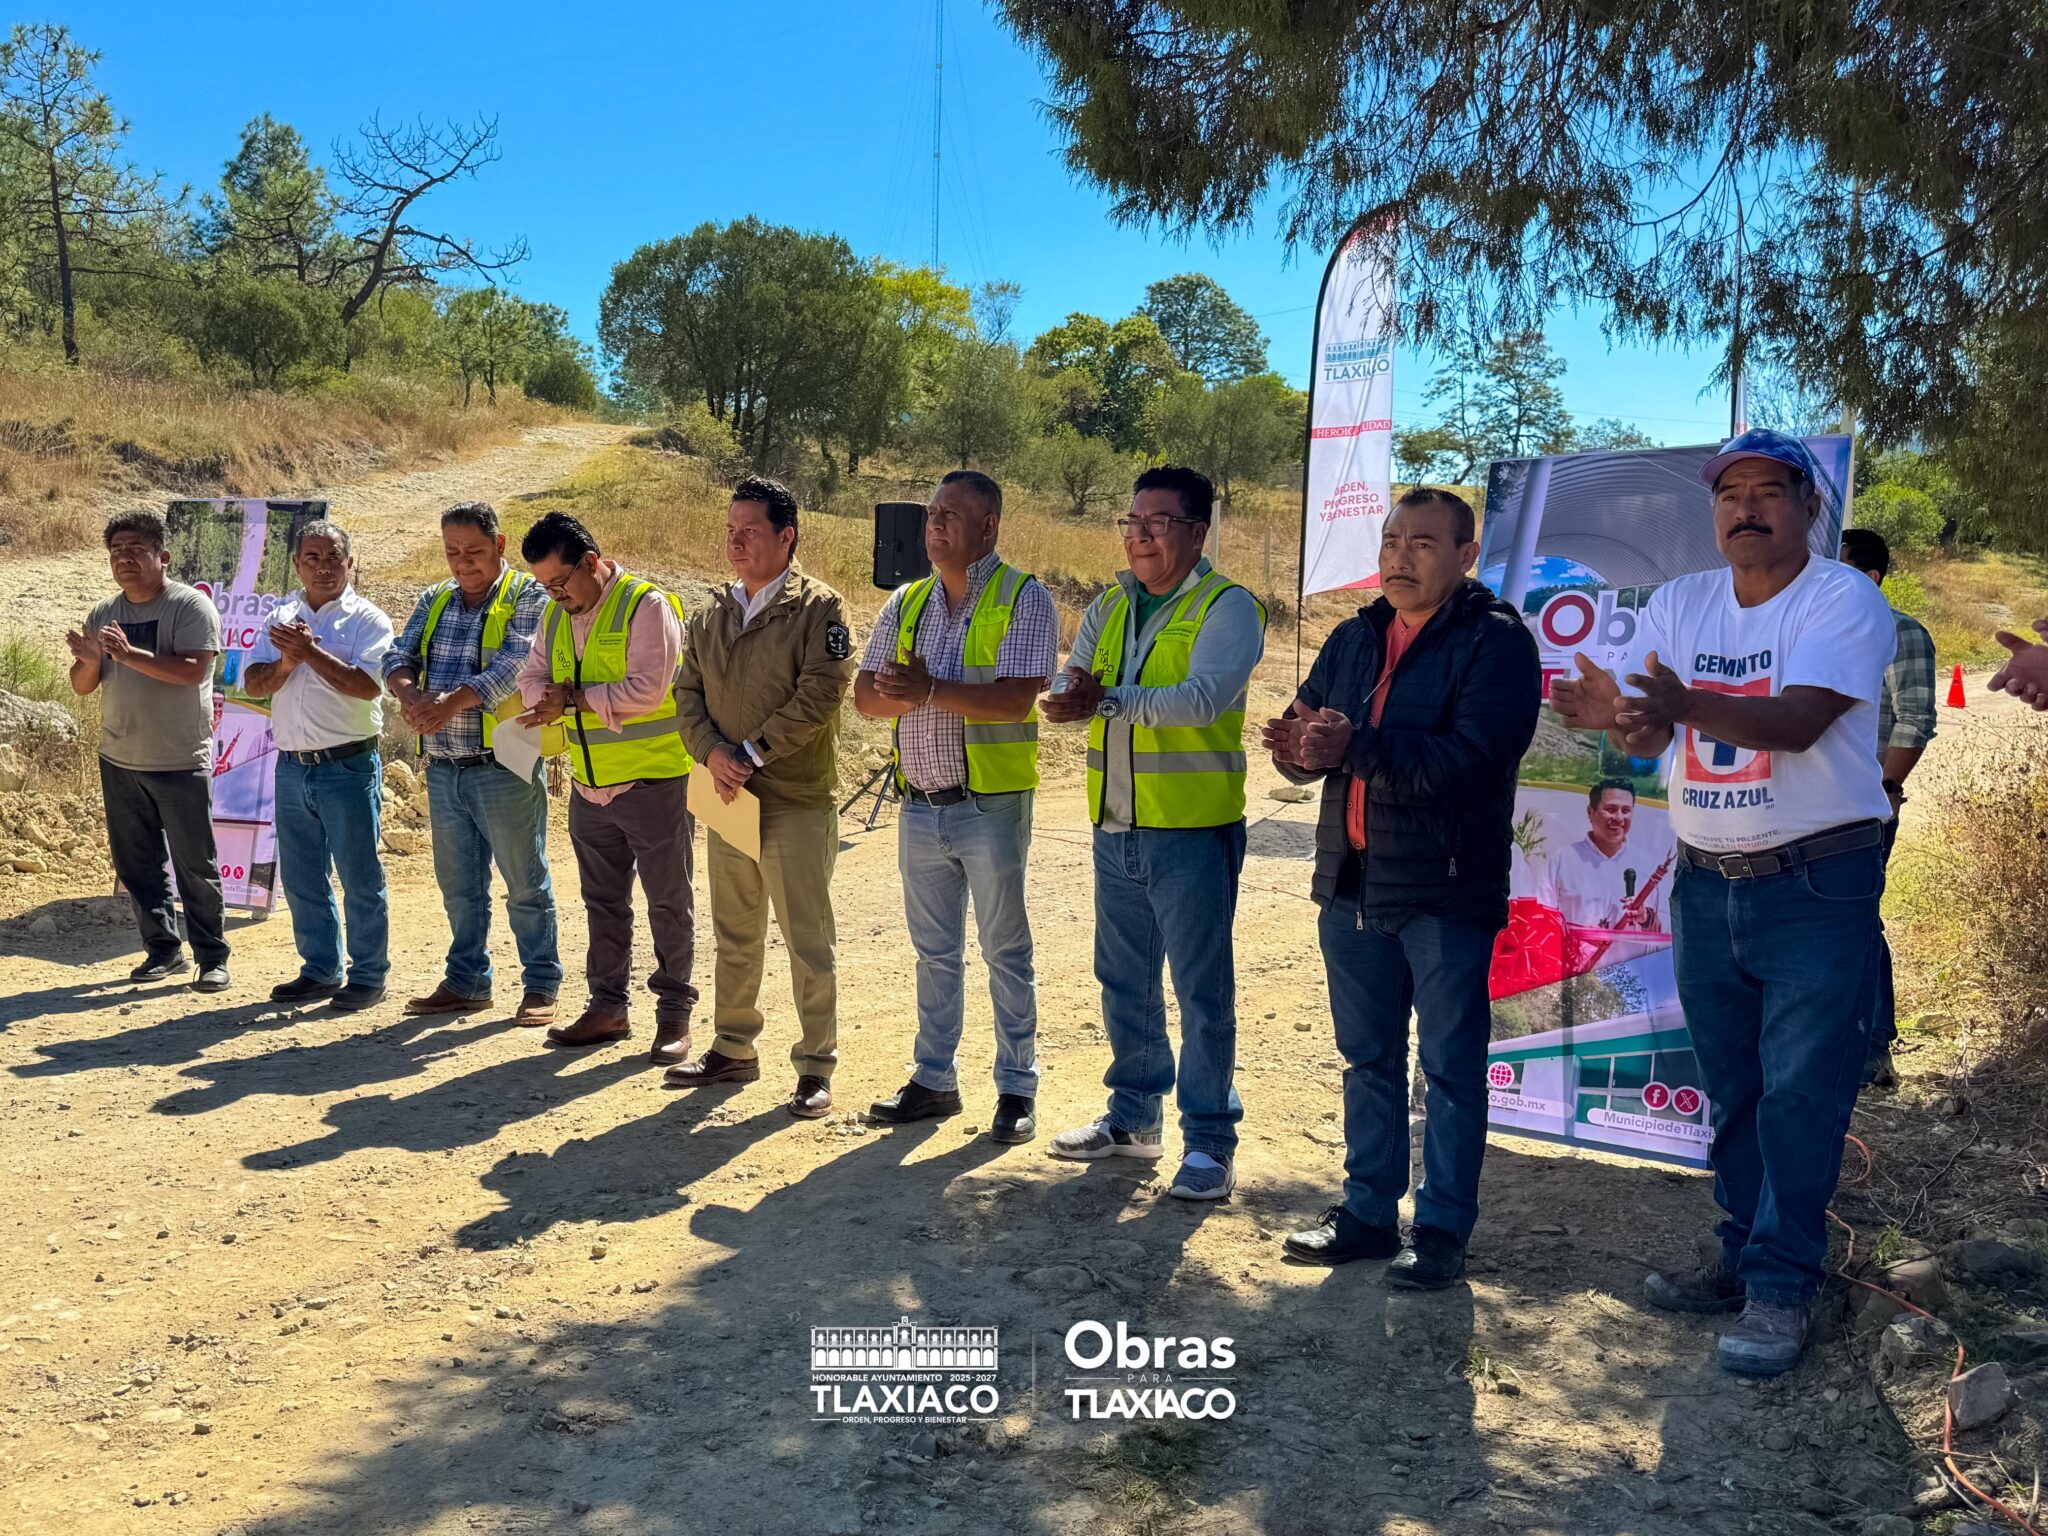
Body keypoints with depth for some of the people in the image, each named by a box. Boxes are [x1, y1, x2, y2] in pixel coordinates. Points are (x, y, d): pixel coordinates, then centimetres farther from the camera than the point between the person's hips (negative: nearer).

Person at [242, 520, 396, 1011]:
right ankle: (320, 970, 25)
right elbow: (253, 684, 5)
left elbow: (366, 685, -19)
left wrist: (311, 651, -19)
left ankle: (368, 976, 10)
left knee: (359, 877, 0)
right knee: (301, 878, 13)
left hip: (348, 766, -6)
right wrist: (285, 663, -13)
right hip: (292, 766, 6)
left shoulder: (367, 619, -4)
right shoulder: (281, 617, 12)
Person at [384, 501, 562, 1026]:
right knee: (459, 886, 14)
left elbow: (514, 663, -20)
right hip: (443, 769, 6)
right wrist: (411, 693, -19)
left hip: (504, 768, -6)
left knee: (525, 885, 2)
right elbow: (398, 657, 4)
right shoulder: (435, 600, 14)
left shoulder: (528, 596, -5)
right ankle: (466, 981, 26)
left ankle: (541, 986, 12)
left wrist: (453, 702, -32)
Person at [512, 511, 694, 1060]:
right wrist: (554, 701, -16)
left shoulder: (647, 606, -13)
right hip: (590, 787, 7)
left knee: (668, 902, 2)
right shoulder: (556, 614, 10)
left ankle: (674, 1013, 12)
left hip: (656, 781, -7)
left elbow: (647, 690, -22)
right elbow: (533, 678, 6)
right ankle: (609, 1005, 27)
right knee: (603, 902, 15)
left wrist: (574, 697, -16)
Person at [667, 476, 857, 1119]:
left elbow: (819, 694, -16)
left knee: (808, 944, 0)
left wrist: (751, 753, -16)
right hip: (727, 800, 6)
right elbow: (688, 692, 10)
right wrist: (712, 752, -9)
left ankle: (815, 1067, 10)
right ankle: (733, 1049, 30)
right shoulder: (711, 615, 12)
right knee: (734, 938, 17)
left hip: (796, 801, -6)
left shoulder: (818, 607, -7)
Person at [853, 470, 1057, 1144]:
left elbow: (1015, 699, -19)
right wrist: (907, 694, -15)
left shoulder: (1023, 599, -7)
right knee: (933, 951, 14)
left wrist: (931, 691, -23)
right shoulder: (907, 602, 11)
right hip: (920, 806, 6)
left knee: (1005, 951, 4)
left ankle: (1017, 1088, 15)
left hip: (991, 805, -5)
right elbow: (867, 694, 6)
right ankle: (934, 1078, 26)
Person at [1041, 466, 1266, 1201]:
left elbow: (1204, 697, -24)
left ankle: (1209, 1139, 13)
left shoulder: (1228, 607, -8)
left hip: (1193, 830, -7)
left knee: (1203, 990, 1)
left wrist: (1107, 701, -29)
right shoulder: (1108, 608, 13)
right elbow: (1069, 689, 0)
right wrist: (1074, 697, -24)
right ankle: (1134, 1115, 33)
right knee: (1124, 982, 17)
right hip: (1115, 829, 7)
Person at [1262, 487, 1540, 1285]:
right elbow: (1309, 737, 9)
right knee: (1367, 1057, 15)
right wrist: (1296, 746, -15)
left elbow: (1469, 757, -23)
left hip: (1445, 889, -6)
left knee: (1450, 1064, 4)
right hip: (1352, 881, 7)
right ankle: (1368, 1211, 28)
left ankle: (1442, 1228, 16)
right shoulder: (1354, 638, 13)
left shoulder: (1496, 641, -8)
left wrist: (1353, 748, -25)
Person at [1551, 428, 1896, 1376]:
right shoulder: (1679, 605, 5)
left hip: (1817, 887, -5)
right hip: (1705, 883, 5)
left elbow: (1799, 721, -27)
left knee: (1800, 1099, -3)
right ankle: (1743, 1258, 28)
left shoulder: (1844, 599, -11)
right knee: (1732, 1094, 15)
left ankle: (1782, 1289, 7)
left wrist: (1684, 703, -44)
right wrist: (1614, 713, -28)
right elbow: (1652, 738, -4)